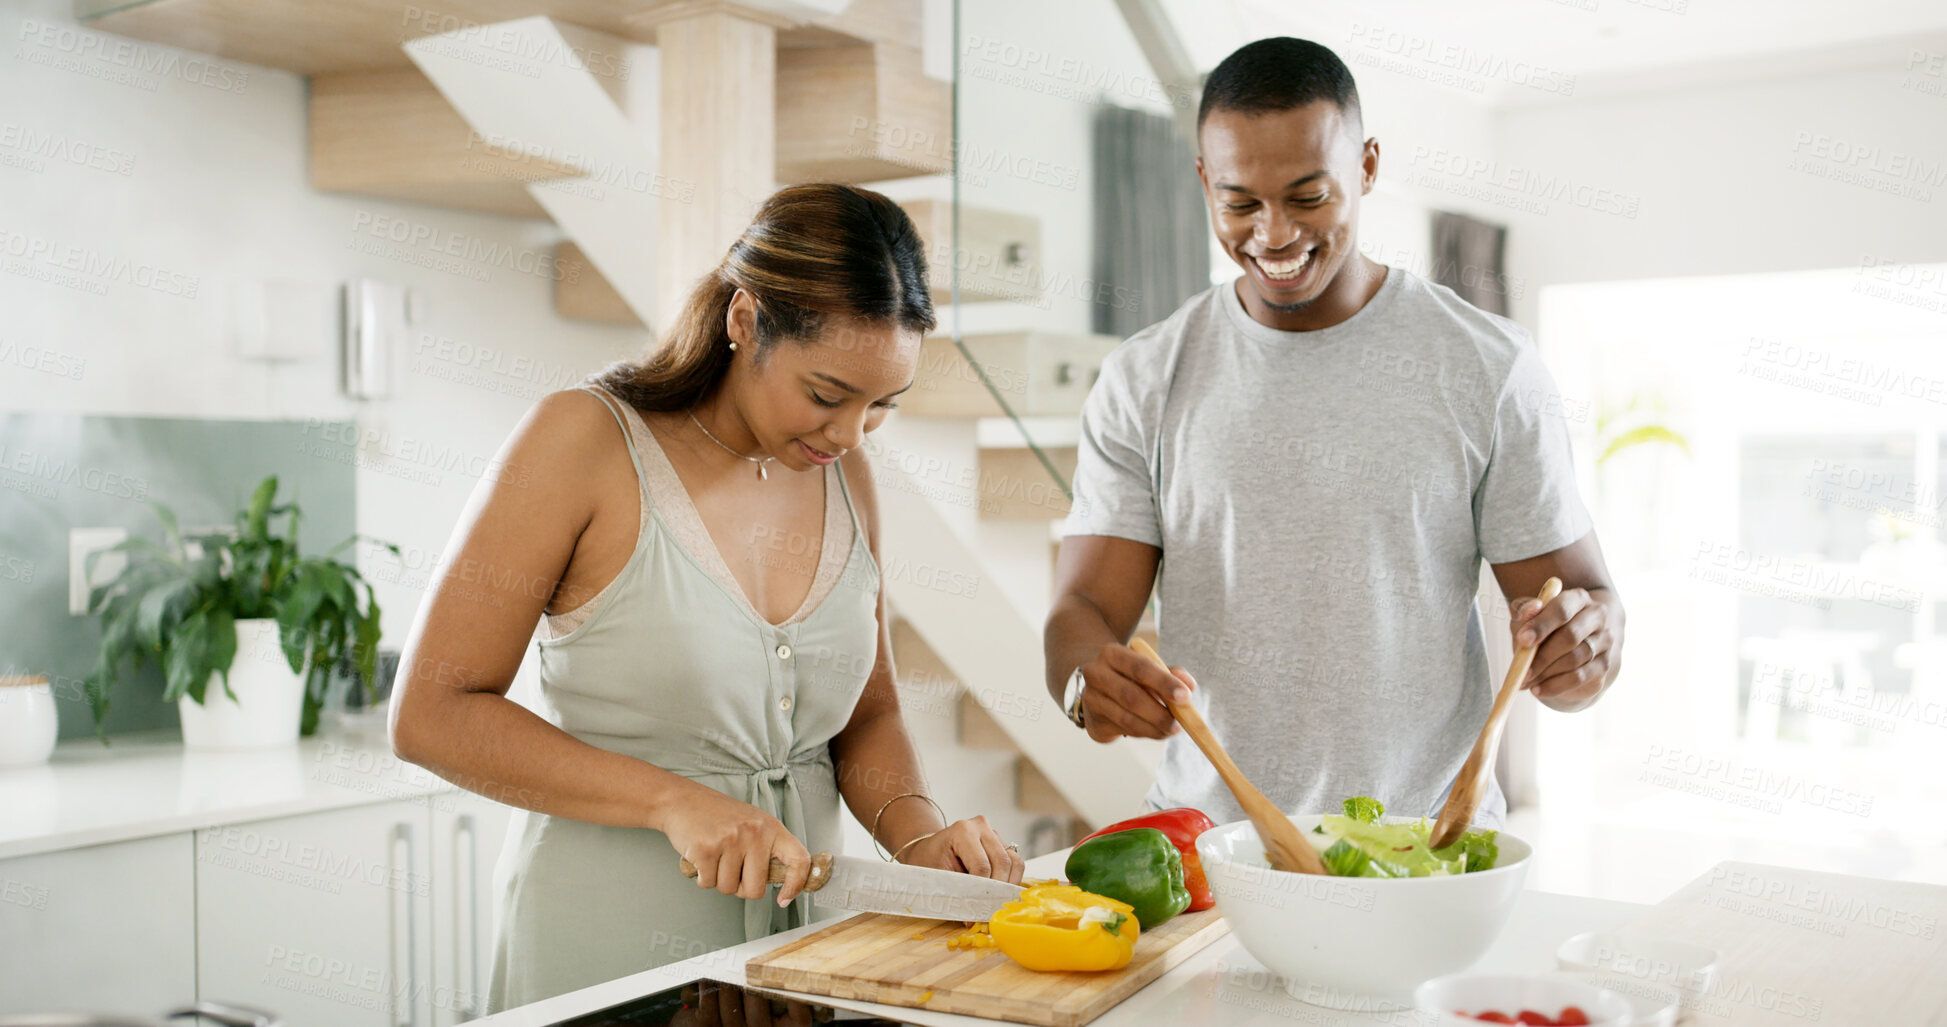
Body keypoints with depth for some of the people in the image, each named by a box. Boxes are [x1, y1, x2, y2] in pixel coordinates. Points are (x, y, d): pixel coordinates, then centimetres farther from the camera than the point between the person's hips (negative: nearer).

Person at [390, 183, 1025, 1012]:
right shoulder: (584, 441, -14)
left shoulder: (844, 474, 2)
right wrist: (674, 799, -22)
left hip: (797, 932, 5)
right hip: (608, 951, -5)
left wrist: (918, 834, -10)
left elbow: (866, 714, 9)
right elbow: (430, 715, -15)